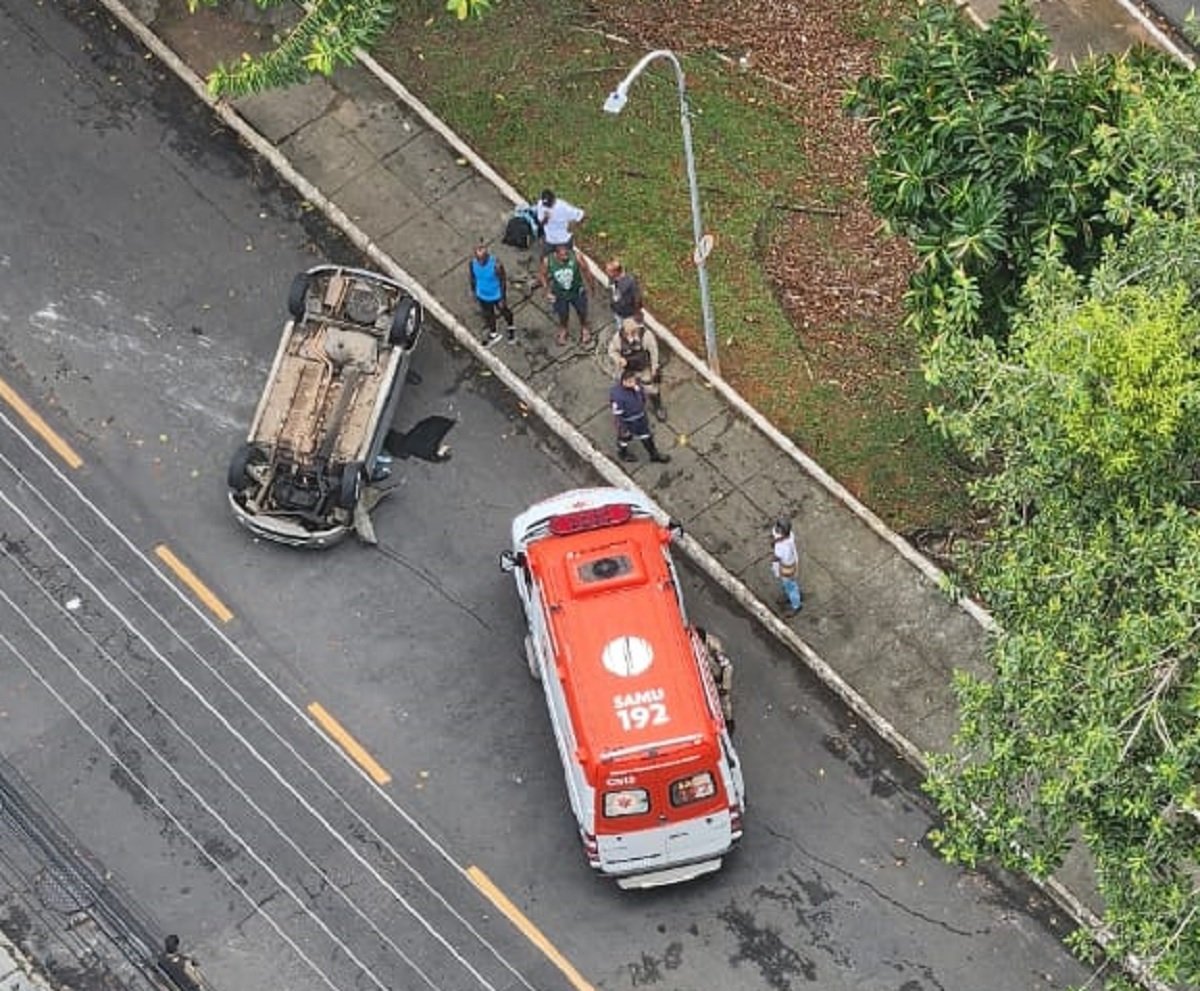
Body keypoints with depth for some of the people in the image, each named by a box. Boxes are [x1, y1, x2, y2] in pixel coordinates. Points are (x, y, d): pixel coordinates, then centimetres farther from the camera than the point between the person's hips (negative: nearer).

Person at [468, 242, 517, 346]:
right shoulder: (473, 263, -22)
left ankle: (511, 329, 55)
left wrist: (503, 299, -14)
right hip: (483, 296, 3)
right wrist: (474, 290, 13)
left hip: (497, 295, -3)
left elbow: (503, 281, -21)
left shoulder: (496, 264, -35)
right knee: (488, 315, 25)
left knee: (504, 312, 25)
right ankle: (493, 334, 52)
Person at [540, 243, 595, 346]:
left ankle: (584, 329, 58)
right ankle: (563, 330, 57)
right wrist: (547, 292, -11)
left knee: (582, 312, 24)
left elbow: (585, 270, -12)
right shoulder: (548, 261, -30)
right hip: (560, 294, 0)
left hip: (577, 291, 0)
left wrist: (591, 284, 2)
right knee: (563, 315, 22)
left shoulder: (576, 257, -32)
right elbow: (543, 275, -9)